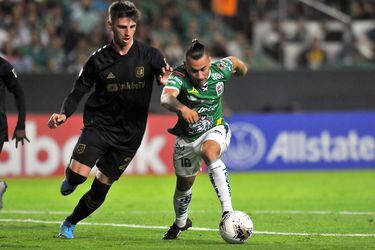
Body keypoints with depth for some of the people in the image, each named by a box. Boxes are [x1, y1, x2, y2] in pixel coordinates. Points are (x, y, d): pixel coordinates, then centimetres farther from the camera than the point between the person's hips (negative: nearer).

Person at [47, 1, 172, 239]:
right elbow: (79, 91, 4)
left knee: (101, 189, 2)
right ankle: (70, 180, 17)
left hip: (129, 135, 1)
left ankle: (71, 223, 26)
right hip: (99, 125, -1)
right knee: (78, 174, -21)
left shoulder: (149, 55, -3)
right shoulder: (99, 60, -2)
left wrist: (166, 78, -27)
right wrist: (64, 114, -15)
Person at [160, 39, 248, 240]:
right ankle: (181, 222, 51)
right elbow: (166, 98, -49)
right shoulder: (179, 76, -27)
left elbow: (234, 61, 5)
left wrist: (242, 70, 27)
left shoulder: (220, 70, -20)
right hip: (187, 138, 1)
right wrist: (182, 108, -69)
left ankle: (228, 211, -42)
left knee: (209, 152, -36)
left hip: (215, 130, -1)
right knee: (184, 184, 18)